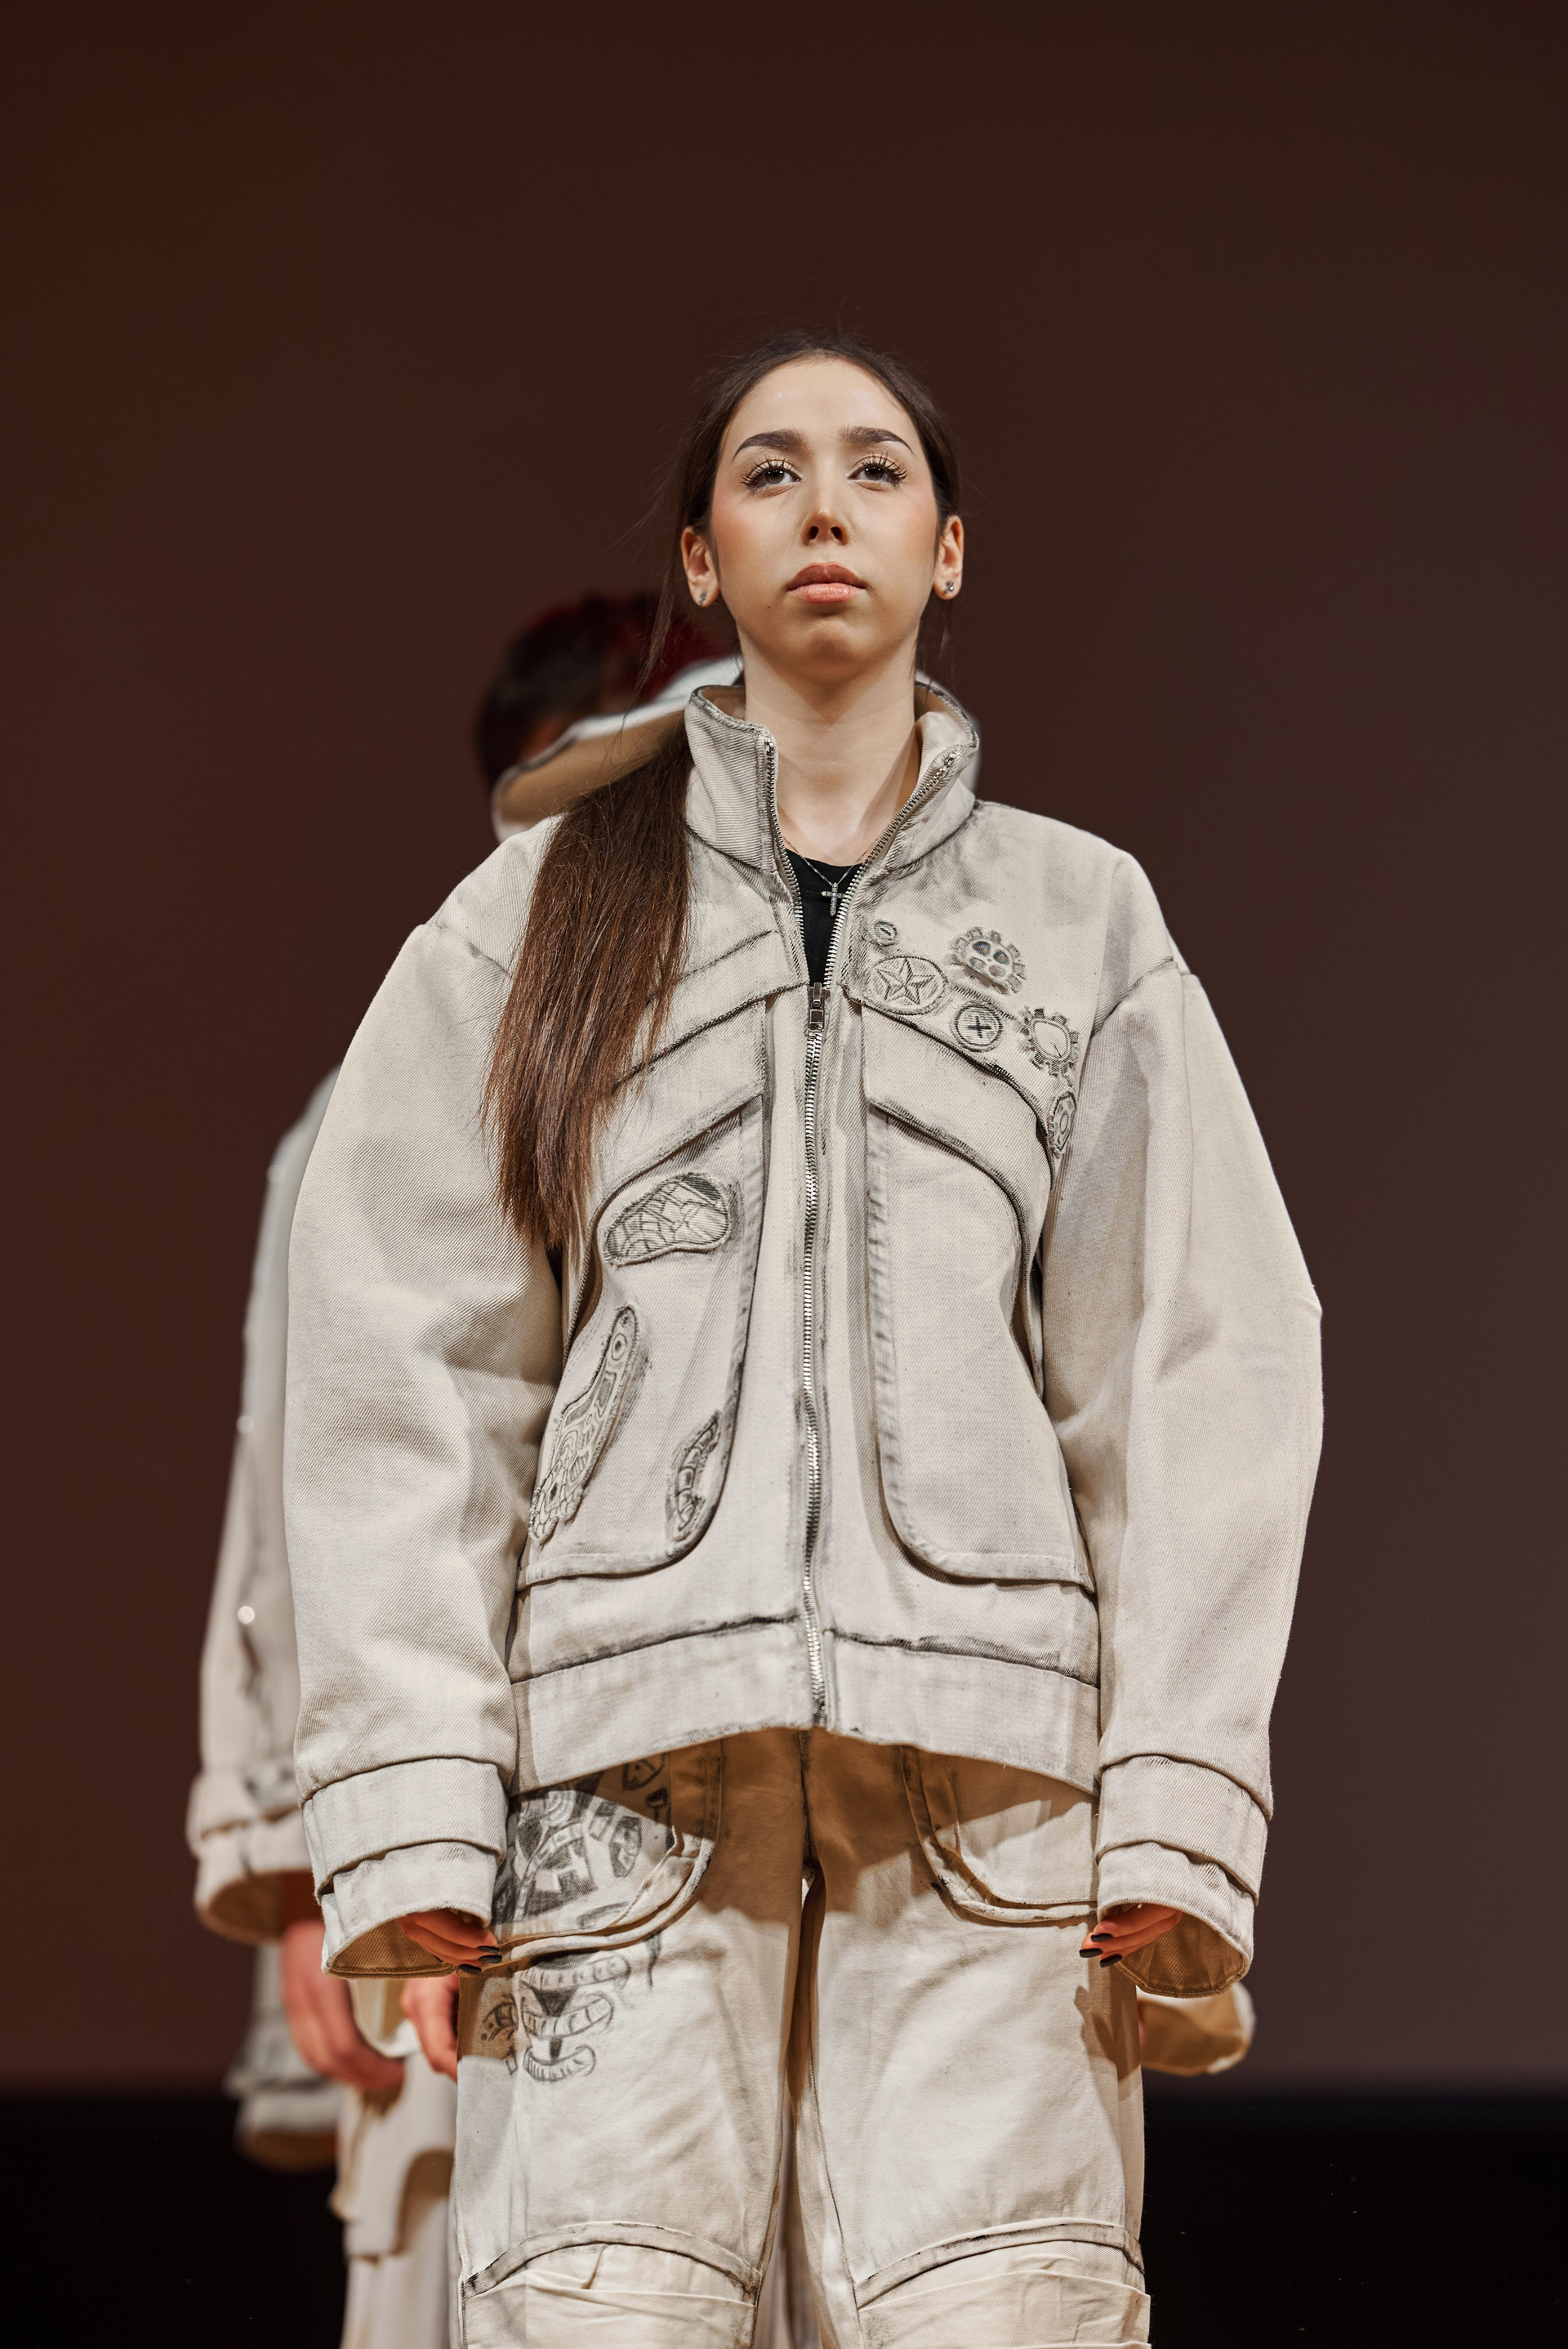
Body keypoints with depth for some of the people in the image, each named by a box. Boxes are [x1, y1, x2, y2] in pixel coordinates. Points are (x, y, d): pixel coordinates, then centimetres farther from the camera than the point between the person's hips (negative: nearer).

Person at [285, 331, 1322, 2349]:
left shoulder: (1084, 922, 17)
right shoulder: (541, 921, 16)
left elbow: (1191, 1370, 10)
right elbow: (411, 1370, 9)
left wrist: (1179, 1802, -2)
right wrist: (406, 1802, -3)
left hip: (982, 1751, 0)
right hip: (628, 1722, 0)